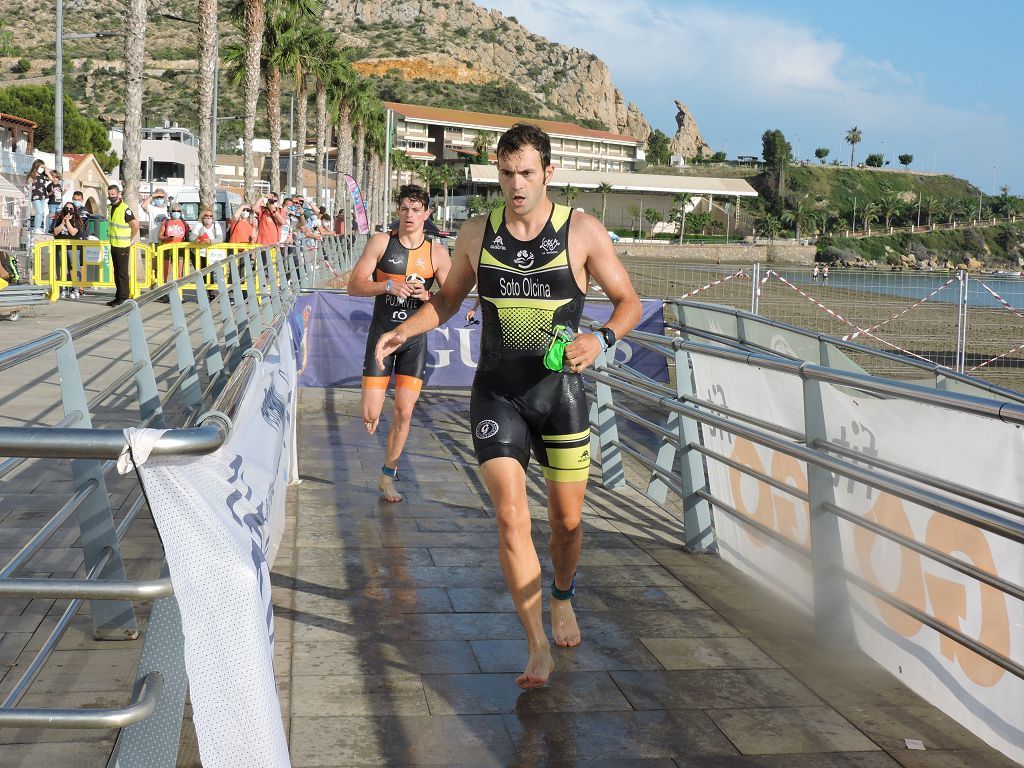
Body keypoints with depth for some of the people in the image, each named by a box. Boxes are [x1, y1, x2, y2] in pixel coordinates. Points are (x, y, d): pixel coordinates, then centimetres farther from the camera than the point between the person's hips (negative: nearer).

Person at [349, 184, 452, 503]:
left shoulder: (438, 253, 0)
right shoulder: (381, 242, -4)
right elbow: (354, 285, -6)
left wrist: (427, 295, -18)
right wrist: (387, 286, -22)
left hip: (415, 339, 1)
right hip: (381, 335, -1)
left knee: (404, 412, 2)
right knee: (371, 416, -7)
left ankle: (387, 477, 19)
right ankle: (372, 408, 32)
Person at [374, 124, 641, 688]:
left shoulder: (583, 231, -4)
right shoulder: (476, 233, 3)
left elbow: (628, 302, 2)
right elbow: (449, 298, 18)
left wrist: (601, 339, -18)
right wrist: (404, 330, 1)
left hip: (560, 391, 0)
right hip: (496, 393, 1)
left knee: (567, 520, 9)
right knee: (510, 519, -10)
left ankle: (562, 598, 42)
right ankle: (538, 648, 0)